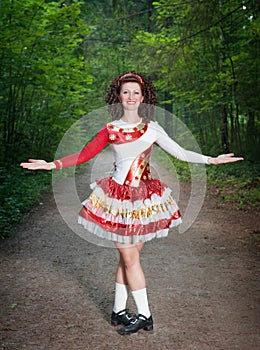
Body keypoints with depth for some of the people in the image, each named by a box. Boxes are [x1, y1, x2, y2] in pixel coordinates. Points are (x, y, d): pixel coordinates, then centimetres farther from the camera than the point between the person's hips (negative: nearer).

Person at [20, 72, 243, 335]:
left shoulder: (152, 128, 5)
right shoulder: (109, 130, 1)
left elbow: (180, 152, 2)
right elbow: (83, 155, 1)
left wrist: (211, 160, -7)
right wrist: (52, 164, -9)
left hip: (144, 196, 2)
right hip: (118, 198, -2)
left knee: (128, 256, 8)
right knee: (129, 258, -1)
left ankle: (119, 311, 21)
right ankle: (145, 315, 11)